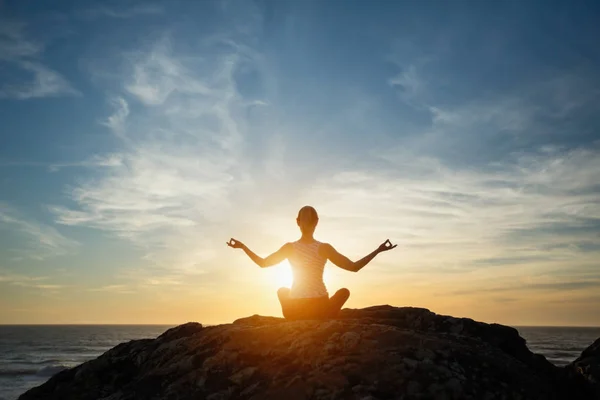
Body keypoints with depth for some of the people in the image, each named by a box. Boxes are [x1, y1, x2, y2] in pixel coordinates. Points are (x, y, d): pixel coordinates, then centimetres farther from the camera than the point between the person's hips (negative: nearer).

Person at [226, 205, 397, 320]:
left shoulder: (289, 248, -4)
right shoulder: (324, 248, -9)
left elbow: (263, 263, 9)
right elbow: (354, 267, -6)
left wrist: (242, 246, 21)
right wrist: (378, 250, 1)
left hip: (293, 311, 2)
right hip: (320, 309, -2)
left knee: (282, 290, 34)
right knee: (344, 291, 26)